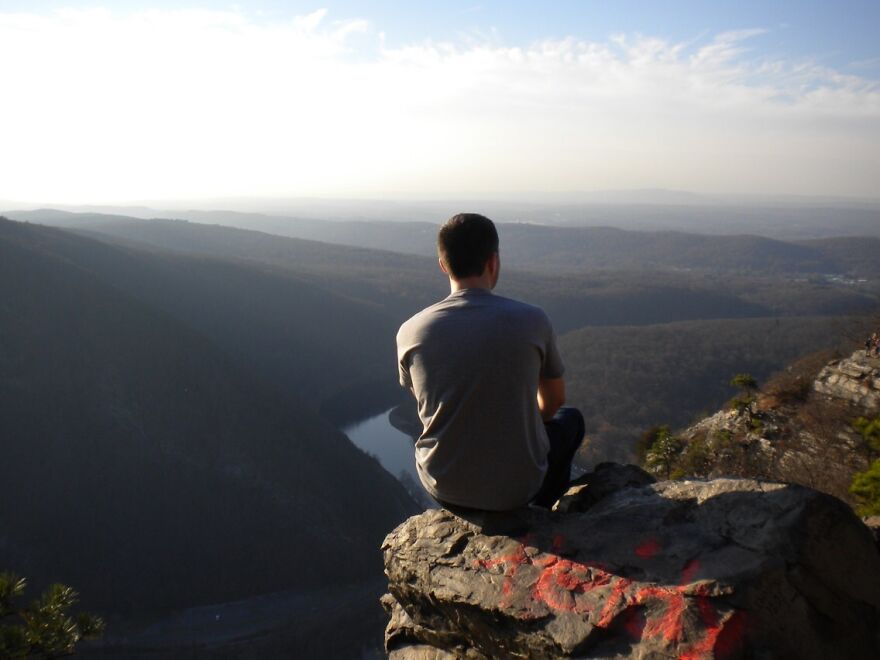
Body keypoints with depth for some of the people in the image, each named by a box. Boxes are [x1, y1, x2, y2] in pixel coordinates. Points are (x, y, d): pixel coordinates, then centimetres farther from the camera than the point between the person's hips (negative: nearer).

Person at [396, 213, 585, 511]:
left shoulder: (410, 332, -11)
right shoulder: (532, 321, -15)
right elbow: (554, 400, 3)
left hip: (442, 488, 2)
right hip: (516, 486, -2)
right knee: (570, 419, 29)